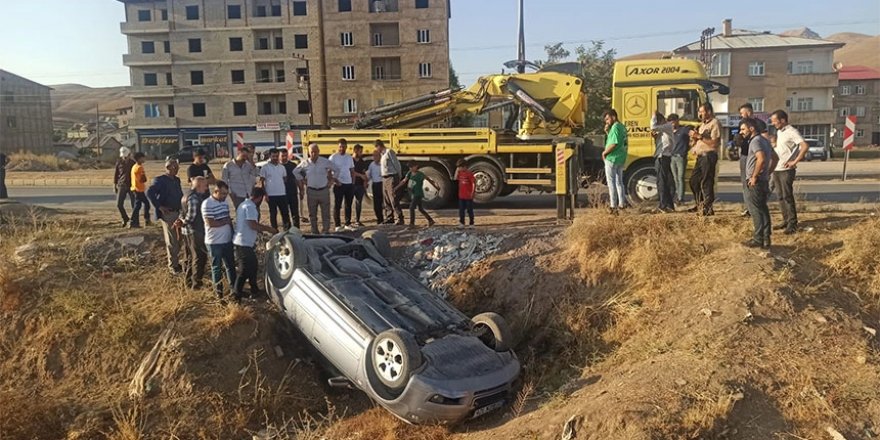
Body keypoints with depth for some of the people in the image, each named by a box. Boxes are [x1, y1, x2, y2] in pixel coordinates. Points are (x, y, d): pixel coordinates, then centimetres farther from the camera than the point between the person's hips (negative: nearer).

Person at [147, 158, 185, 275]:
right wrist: (159, 206, -20)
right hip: (167, 214, -7)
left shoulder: (177, 180, 13)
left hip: (178, 213, 7)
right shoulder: (160, 180, -11)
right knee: (171, 241, 0)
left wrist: (182, 206, 8)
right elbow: (149, 192, -22)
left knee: (179, 240, 13)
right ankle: (173, 266, 12)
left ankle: (176, 263, 27)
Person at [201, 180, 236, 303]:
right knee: (217, 268, 5)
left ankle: (233, 289, 29)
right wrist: (226, 221, -12)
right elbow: (210, 223, -22)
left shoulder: (225, 202, 7)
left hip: (227, 240, 7)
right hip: (214, 242, -7)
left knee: (231, 265, 15)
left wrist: (233, 234, 10)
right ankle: (219, 294, 15)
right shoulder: (207, 204, -16)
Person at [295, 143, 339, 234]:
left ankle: (325, 231, 5)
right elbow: (296, 172, 15)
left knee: (326, 213, -1)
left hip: (324, 190, -1)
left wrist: (331, 181, 3)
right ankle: (314, 232, 18)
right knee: (312, 214, 8)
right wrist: (302, 180, 9)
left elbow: (336, 170, 7)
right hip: (311, 191, 1)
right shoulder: (305, 163, -1)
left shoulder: (326, 162, -4)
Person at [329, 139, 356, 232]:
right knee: (337, 205, 0)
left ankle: (348, 224, 17)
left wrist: (353, 182, 7)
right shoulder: (333, 157, -5)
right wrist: (335, 181, -15)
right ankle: (338, 225, 5)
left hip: (349, 184, 5)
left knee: (348, 205, 9)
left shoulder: (349, 157, 11)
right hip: (339, 185, -5)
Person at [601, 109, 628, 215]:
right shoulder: (622, 127, 15)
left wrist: (604, 152, -12)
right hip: (621, 158, 9)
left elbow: (614, 143, -23)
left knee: (611, 182, -4)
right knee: (619, 182, 17)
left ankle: (613, 206, -3)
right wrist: (607, 131, 5)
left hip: (612, 158, -9)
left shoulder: (615, 127, -15)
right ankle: (622, 203, 22)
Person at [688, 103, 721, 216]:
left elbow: (714, 143, -17)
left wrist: (700, 136, -17)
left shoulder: (714, 124, -7)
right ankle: (700, 205, 25)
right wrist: (694, 138, 2)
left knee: (706, 183, -9)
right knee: (694, 180, 13)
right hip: (700, 156, 9)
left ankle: (708, 208, -4)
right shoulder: (703, 124, 21)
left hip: (709, 156, -9)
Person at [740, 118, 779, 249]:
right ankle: (766, 239, 16)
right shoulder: (764, 140, 16)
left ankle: (758, 239, -1)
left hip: (755, 183, -10)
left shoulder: (755, 141, -15)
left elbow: (761, 159, -29)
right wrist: (767, 172, 18)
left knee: (756, 210, -4)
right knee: (763, 210, 12)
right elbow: (775, 158, 23)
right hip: (764, 181, 10)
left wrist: (754, 176, -21)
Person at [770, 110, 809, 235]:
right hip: (776, 169, 8)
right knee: (780, 197, 11)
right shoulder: (779, 132, 13)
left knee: (787, 197, -7)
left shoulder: (792, 132, -12)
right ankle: (786, 221, 19)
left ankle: (792, 224, -2)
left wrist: (795, 161, -21)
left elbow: (805, 146, -23)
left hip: (786, 170, -8)